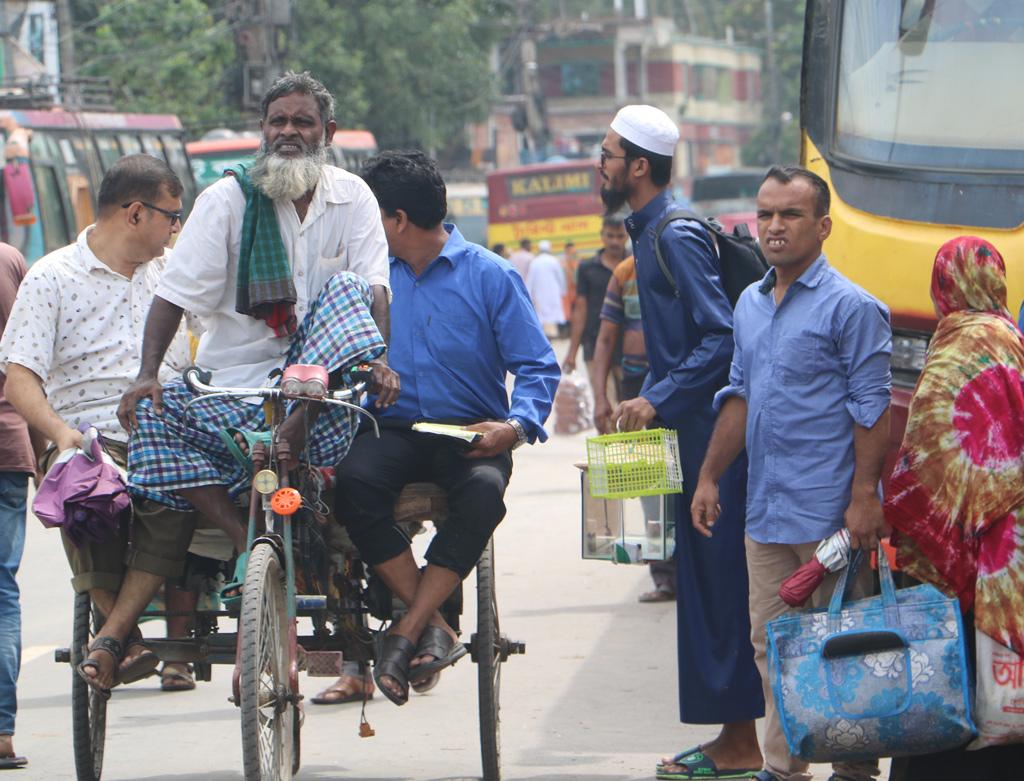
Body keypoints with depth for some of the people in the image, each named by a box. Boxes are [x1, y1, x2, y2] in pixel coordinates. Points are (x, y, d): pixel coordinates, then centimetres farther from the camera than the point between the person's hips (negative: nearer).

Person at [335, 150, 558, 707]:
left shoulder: (489, 275, 2)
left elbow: (538, 366, 0)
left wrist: (516, 426, -19)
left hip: (469, 434, -2)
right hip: (392, 431, 2)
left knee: (483, 491, -36)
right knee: (352, 481, -32)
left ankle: (406, 634, -31)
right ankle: (433, 628, -28)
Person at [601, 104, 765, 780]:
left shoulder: (676, 237, -15)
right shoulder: (650, 235, 16)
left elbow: (723, 336, -22)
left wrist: (658, 400, -22)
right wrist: (644, 401, 16)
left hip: (712, 432, -10)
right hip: (689, 429, 10)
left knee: (719, 580, -7)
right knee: (699, 579, 11)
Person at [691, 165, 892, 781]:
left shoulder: (851, 307, -7)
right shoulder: (750, 304, 15)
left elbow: (873, 408, -10)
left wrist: (864, 498, -15)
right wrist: (709, 477, 16)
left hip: (829, 512, -7)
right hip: (766, 510, 7)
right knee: (772, 644, 9)